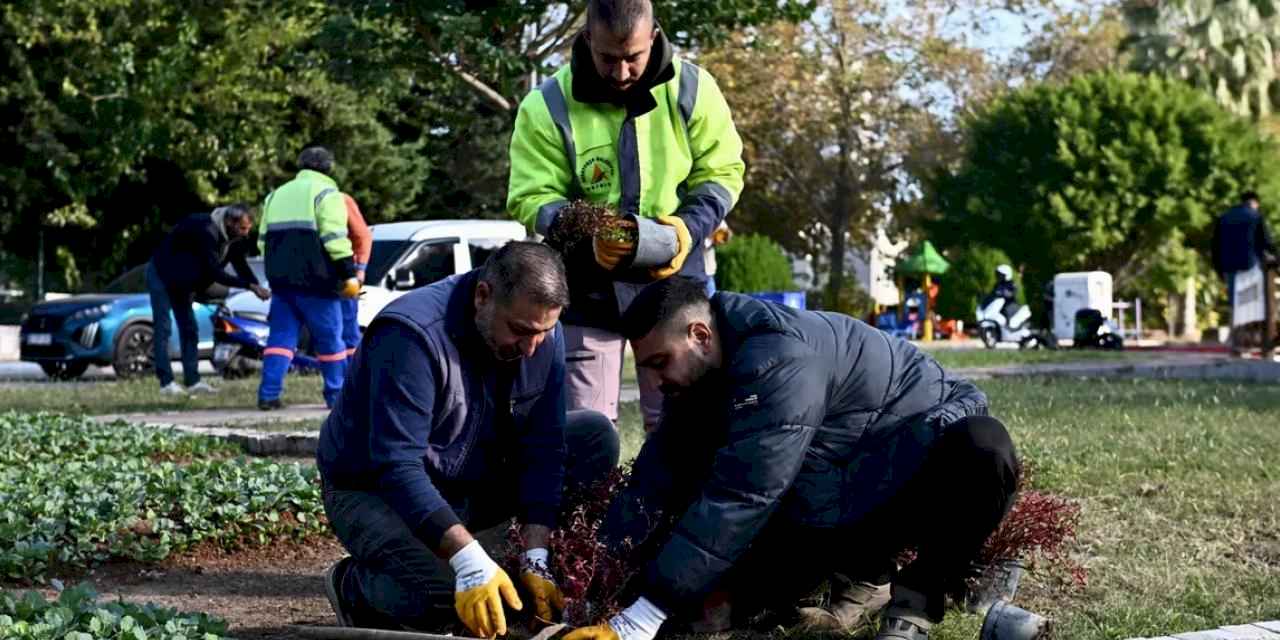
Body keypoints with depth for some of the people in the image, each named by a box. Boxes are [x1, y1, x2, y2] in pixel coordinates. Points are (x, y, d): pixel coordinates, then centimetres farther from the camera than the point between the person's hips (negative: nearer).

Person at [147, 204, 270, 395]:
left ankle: (192, 381, 6)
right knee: (163, 329, -9)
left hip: (182, 281, 9)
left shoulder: (234, 238, -8)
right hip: (162, 274, -9)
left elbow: (240, 264, -3)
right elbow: (215, 272, -36)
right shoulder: (206, 231, -34)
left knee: (189, 329, 5)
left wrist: (257, 286, -21)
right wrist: (248, 284, -38)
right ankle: (166, 382, -11)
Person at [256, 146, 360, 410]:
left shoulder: (277, 194, 18)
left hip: (281, 279, 6)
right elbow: (336, 239, -13)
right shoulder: (325, 193, -3)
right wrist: (349, 275, -10)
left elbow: (263, 239, 21)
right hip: (314, 280, -6)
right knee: (329, 338, 4)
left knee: (281, 336, 6)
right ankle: (337, 395, 7)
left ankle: (269, 394, -4)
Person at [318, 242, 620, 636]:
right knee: (442, 597, -33)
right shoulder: (414, 334, -30)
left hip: (476, 482, 6)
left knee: (596, 439, -8)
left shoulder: (543, 334, -11)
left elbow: (542, 448, -9)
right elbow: (397, 466, -35)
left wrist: (535, 561, -20)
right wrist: (471, 561, -42)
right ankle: (354, 585, 1)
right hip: (375, 488, -6)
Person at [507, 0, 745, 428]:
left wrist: (691, 227, -17)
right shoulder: (548, 106, -12)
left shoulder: (691, 88, -7)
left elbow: (721, 171, 2)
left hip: (673, 274, 1)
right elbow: (532, 198, -11)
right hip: (588, 283, -1)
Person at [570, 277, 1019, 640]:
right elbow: (660, 477, -2)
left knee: (981, 447, -41)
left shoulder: (779, 361, -33)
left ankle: (916, 601, -20)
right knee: (737, 586, -14)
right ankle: (863, 575, 9)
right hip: (844, 504, 7)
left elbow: (740, 495, -38)